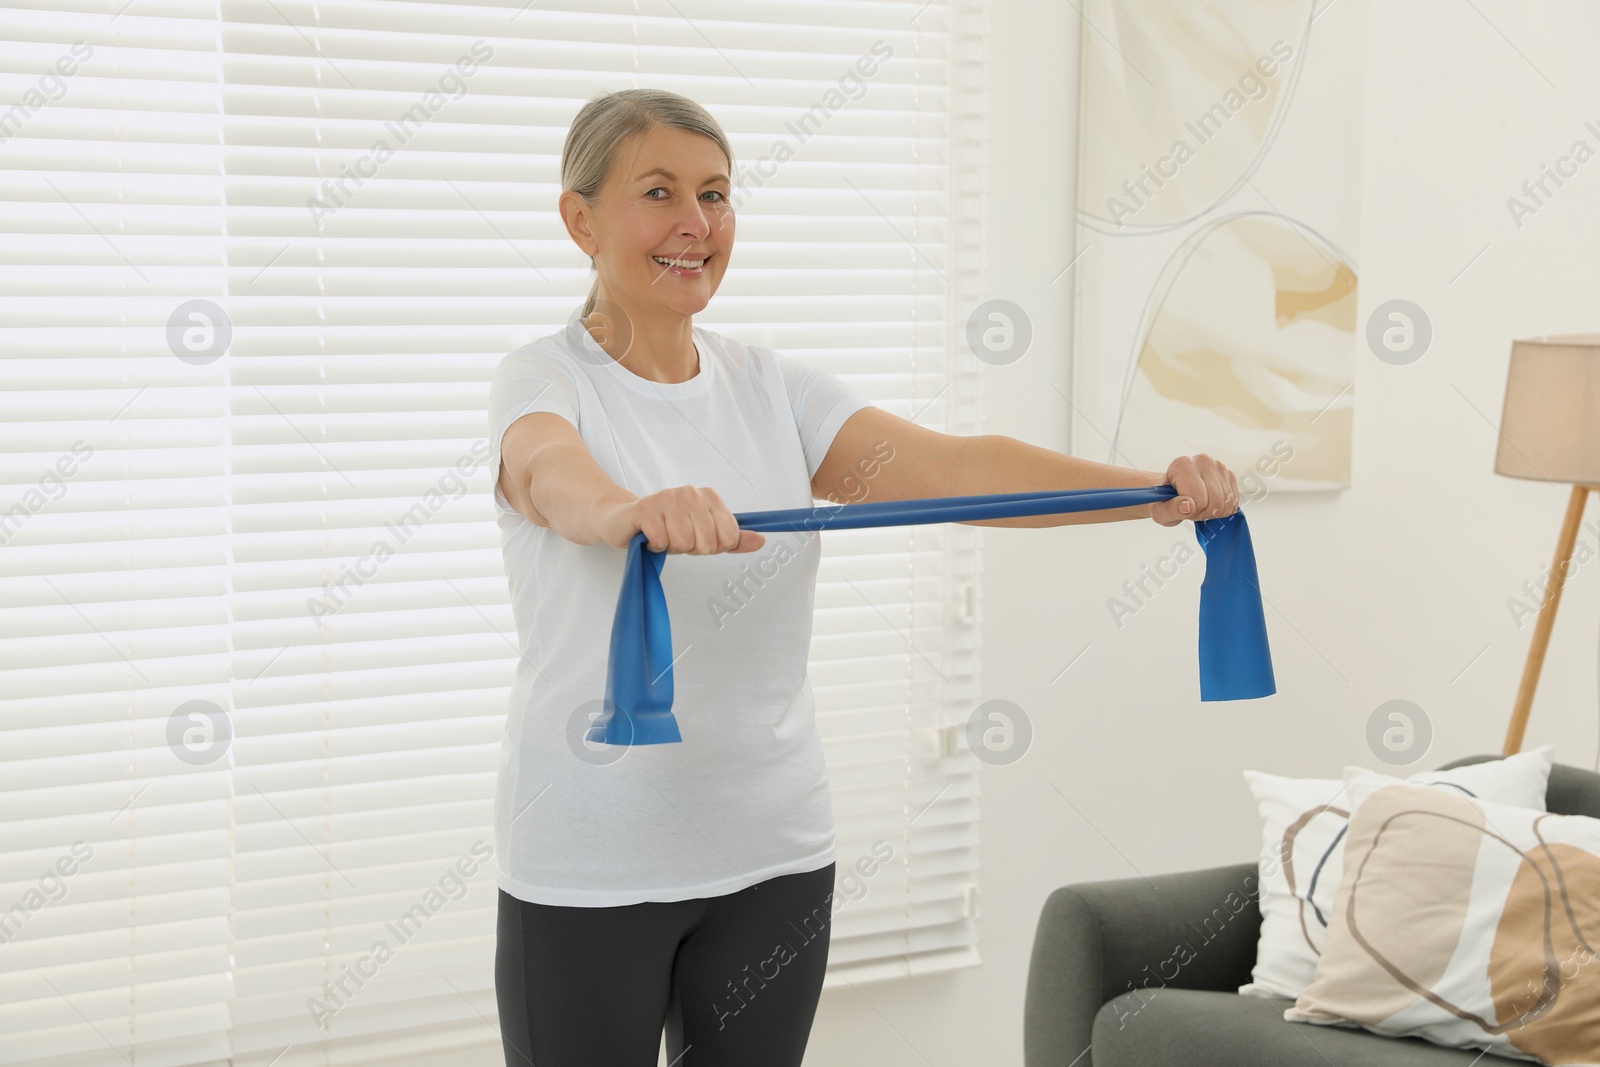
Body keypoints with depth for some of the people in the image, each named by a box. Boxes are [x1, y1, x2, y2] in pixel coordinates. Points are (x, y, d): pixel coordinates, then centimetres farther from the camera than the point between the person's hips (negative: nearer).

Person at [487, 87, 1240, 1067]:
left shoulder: (771, 388, 6)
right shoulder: (546, 380, -7)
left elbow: (952, 466, -9)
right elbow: (558, 477, -31)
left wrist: (1154, 491, -25)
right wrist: (638, 512, -55)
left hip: (773, 848, 4)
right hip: (591, 863, -4)